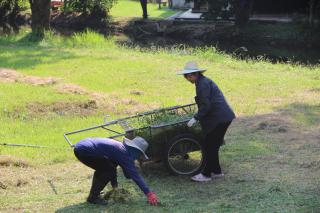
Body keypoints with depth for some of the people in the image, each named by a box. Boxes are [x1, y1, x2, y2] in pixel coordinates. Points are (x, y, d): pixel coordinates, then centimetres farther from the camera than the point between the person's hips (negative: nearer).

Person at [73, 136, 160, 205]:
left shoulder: (121, 147, 18)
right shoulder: (125, 154, -10)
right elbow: (135, 175, -14)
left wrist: (115, 186, 40)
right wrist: (149, 194, -14)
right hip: (84, 151, -10)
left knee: (103, 169, 25)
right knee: (109, 170, -7)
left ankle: (94, 194, 29)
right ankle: (93, 197, 1)